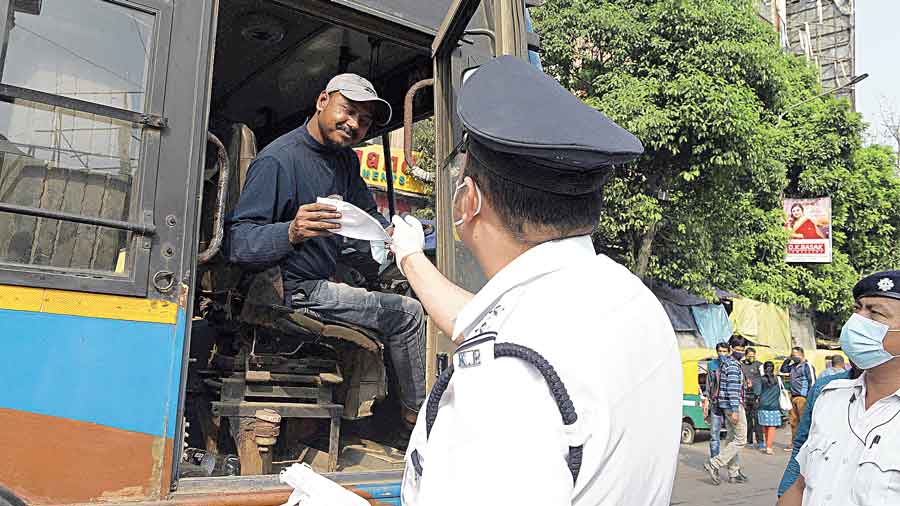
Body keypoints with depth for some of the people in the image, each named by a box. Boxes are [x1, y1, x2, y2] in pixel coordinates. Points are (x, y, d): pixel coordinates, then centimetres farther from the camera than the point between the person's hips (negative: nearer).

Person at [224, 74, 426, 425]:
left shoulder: (345, 159, 7)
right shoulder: (278, 160, -21)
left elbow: (367, 211, 19)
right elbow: (235, 242, -26)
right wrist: (291, 232, -45)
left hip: (328, 278, 10)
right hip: (295, 292, -10)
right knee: (407, 314, -9)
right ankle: (416, 412, 13)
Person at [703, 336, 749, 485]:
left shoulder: (726, 362, 15)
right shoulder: (733, 365, -14)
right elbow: (733, 389, -21)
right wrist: (735, 410, -23)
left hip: (726, 406, 10)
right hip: (734, 405, -10)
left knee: (732, 438, 13)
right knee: (741, 440, -6)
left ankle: (733, 473, 19)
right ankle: (714, 464, -10)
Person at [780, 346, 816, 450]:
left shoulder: (807, 366, -7)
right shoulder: (793, 366, 16)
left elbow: (812, 381, -11)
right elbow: (783, 370, 30)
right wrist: (787, 360, 15)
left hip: (803, 397, -8)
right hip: (793, 397, 8)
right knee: (793, 421, 11)